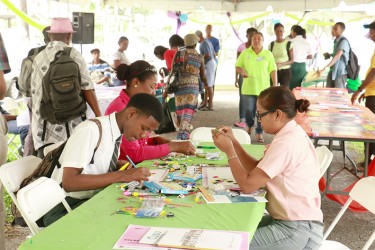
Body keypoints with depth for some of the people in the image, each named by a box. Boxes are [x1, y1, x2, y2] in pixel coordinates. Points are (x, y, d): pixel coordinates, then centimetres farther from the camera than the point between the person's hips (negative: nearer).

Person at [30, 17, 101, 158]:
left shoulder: (38, 58, 11)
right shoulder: (73, 54, -2)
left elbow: (34, 93, 14)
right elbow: (87, 88, -8)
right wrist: (98, 115, -4)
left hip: (42, 127, 4)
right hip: (68, 126, -3)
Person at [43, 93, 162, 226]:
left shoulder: (117, 130, 1)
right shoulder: (90, 130, -21)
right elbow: (69, 182, -28)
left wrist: (120, 165, -5)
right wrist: (121, 175, -29)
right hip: (64, 209, -7)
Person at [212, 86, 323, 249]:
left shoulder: (286, 143, -24)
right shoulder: (290, 134, 7)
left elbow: (248, 185, -22)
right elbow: (256, 170, 12)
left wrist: (229, 151, -11)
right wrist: (233, 142, 3)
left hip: (298, 231, -9)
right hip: (290, 220, 9)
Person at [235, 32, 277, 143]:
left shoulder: (268, 54, 4)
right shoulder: (245, 53, 5)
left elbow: (273, 71, 4)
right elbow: (237, 67, 10)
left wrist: (275, 85, -1)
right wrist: (241, 71, -13)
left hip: (263, 88, 0)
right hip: (248, 87, 0)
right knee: (248, 110, -3)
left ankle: (259, 132, 20)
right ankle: (249, 125, 29)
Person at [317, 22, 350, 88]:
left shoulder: (343, 41, -17)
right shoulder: (336, 40, 10)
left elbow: (337, 56, -30)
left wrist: (324, 69, -39)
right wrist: (329, 55, 7)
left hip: (340, 73, -8)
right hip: (332, 71, 8)